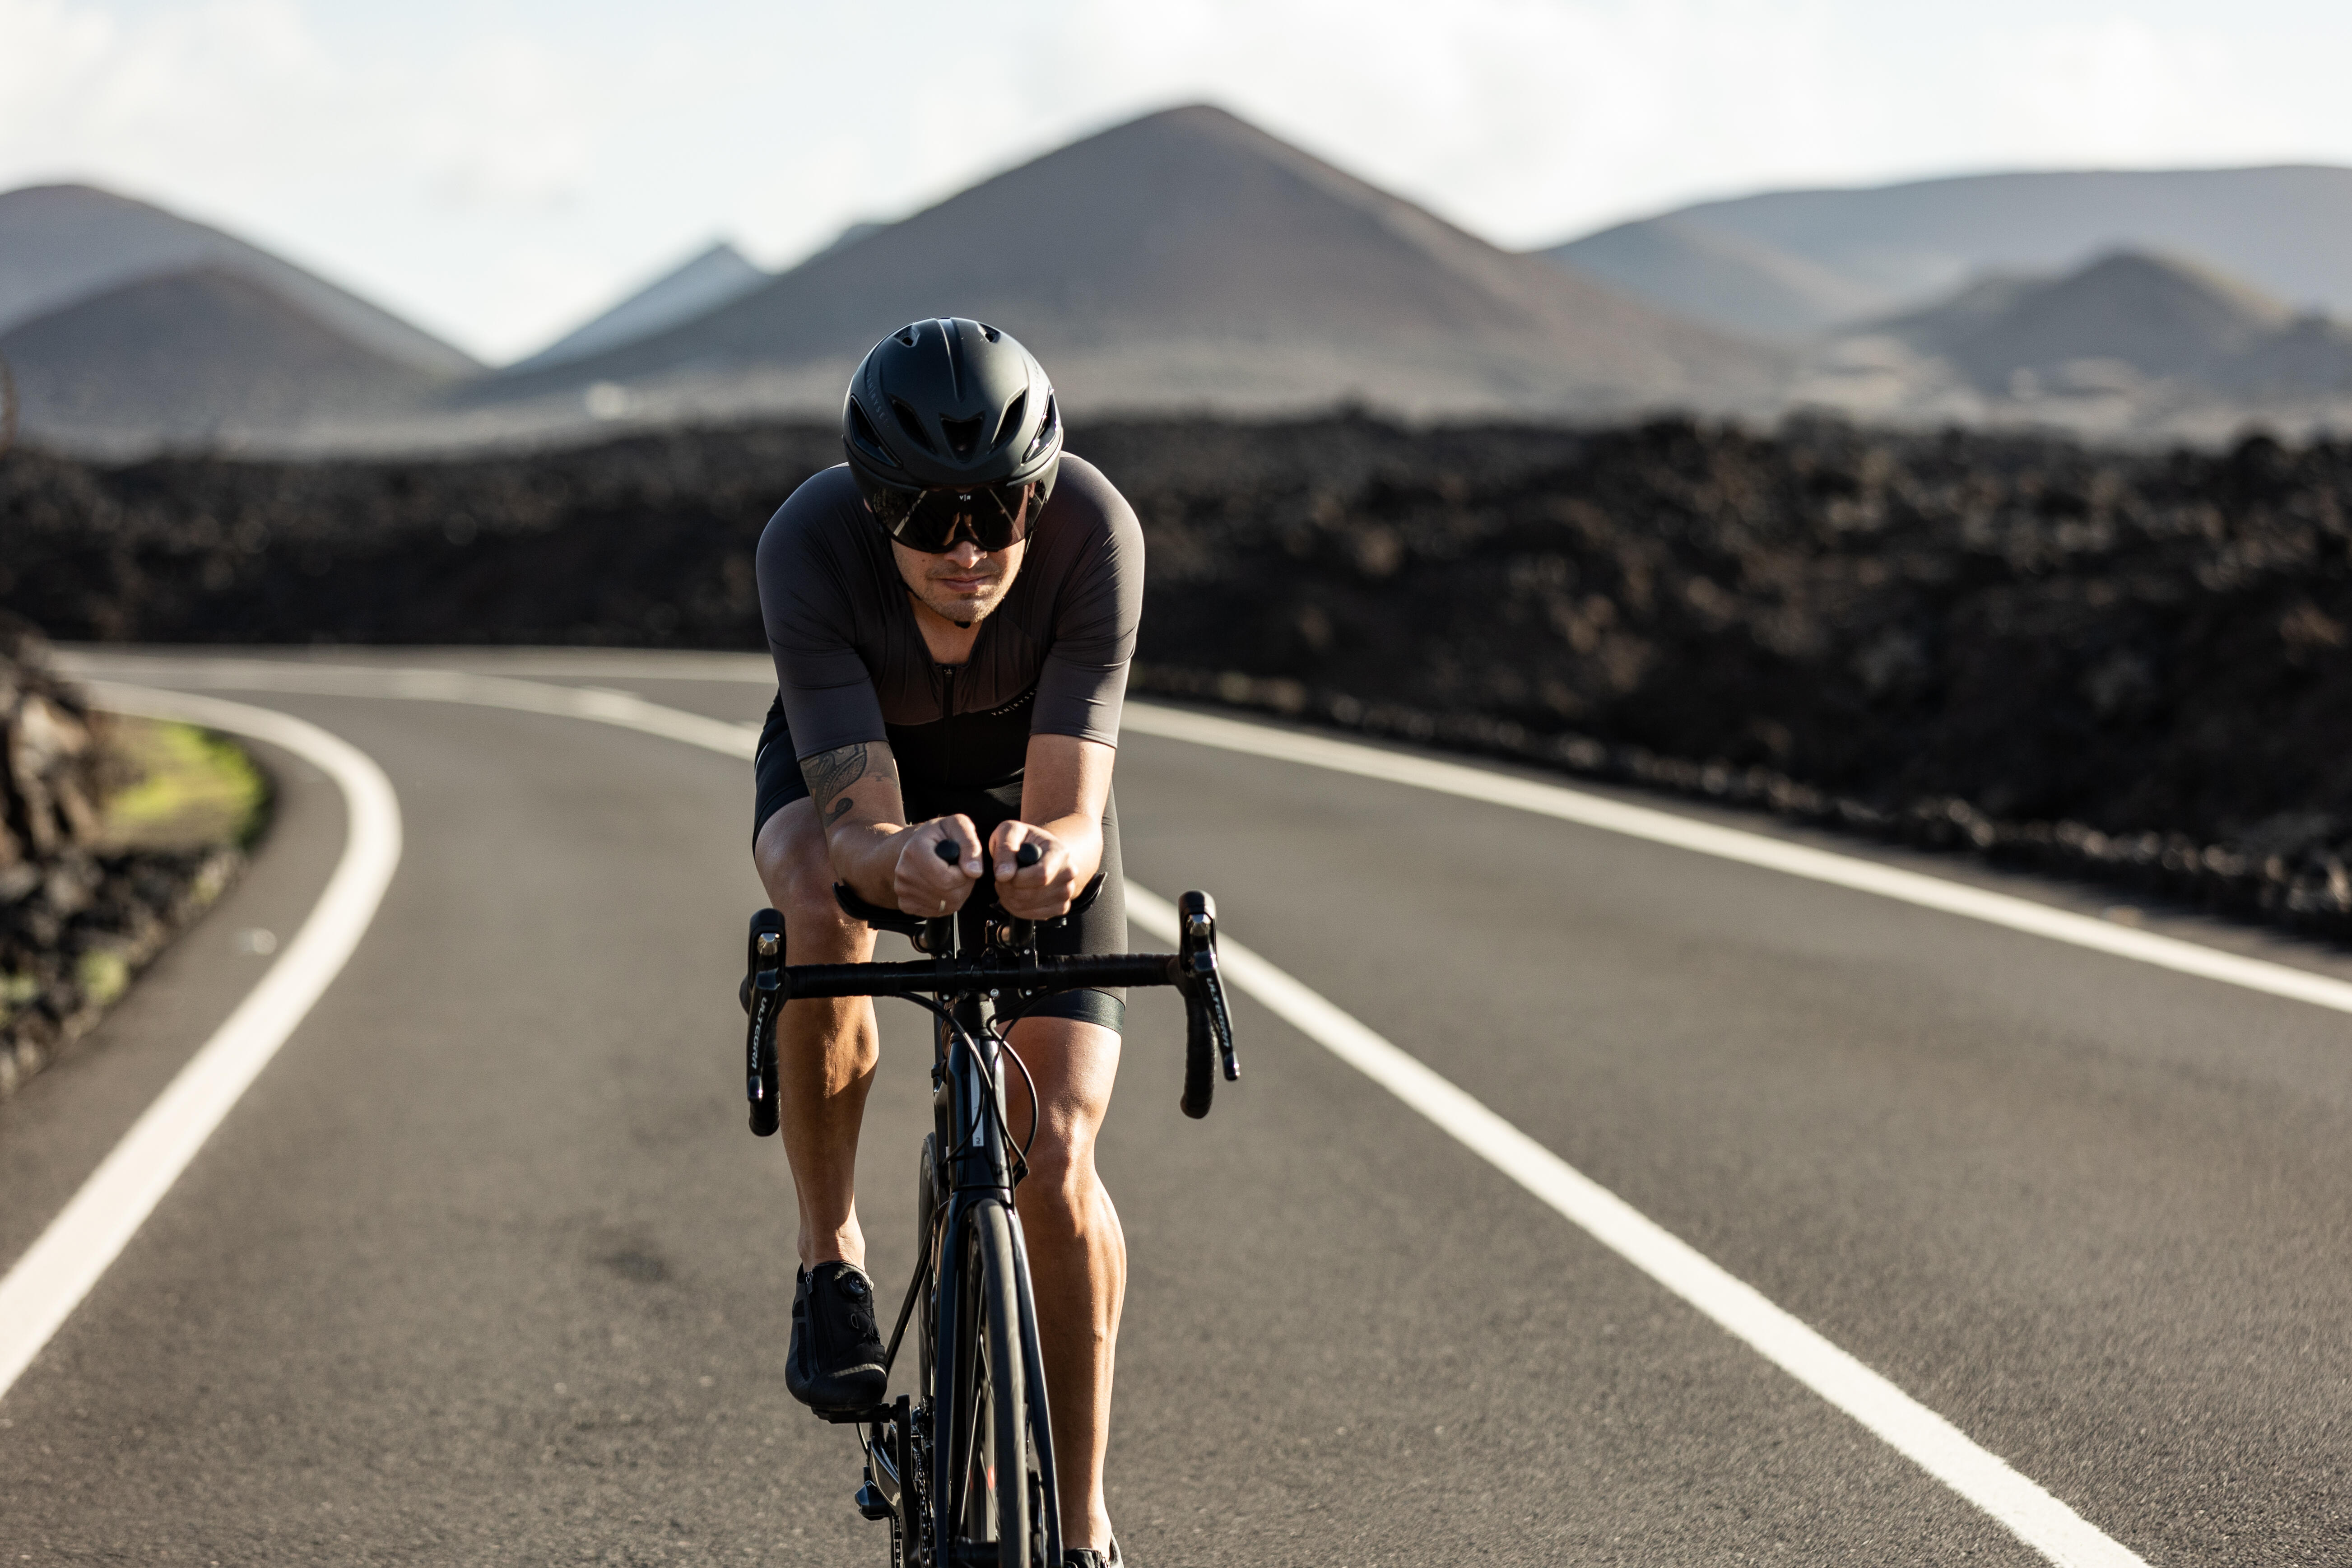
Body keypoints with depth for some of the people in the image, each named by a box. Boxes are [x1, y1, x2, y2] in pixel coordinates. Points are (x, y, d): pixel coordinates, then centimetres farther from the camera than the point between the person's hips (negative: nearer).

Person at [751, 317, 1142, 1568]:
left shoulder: (1094, 530, -35)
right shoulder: (808, 544, -36)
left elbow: (1072, 808, -38)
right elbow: (859, 826, -39)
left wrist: (1053, 851, -61)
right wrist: (903, 859, -62)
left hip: (1024, 789, 0)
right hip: (848, 771, 0)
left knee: (1058, 1159, -12)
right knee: (825, 918, -38)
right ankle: (831, 1262, -14)